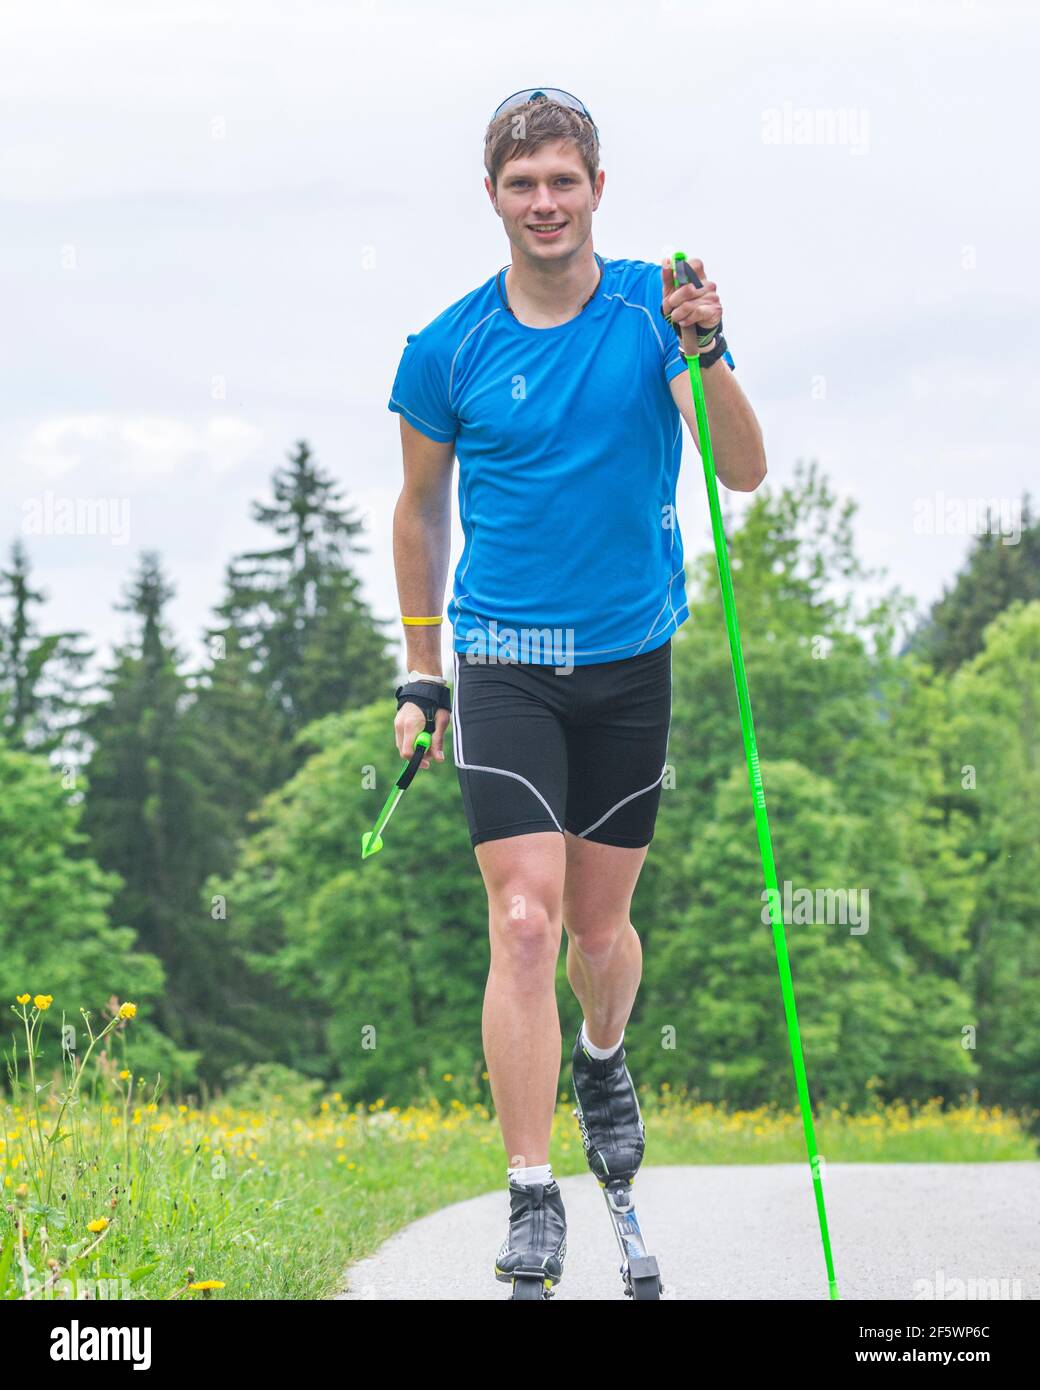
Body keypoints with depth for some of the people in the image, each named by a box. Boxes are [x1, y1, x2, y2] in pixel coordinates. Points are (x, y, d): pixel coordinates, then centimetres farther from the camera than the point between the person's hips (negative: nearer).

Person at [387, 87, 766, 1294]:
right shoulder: (448, 350, -3)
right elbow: (420, 508, 11)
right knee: (526, 924, -13)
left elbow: (744, 474, -11)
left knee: (601, 930, 11)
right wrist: (420, 676, 13)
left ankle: (603, 1059, 45)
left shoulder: (655, 307, -3)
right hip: (504, 670, -1)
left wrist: (704, 350, -27)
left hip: (630, 663, 1)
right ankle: (532, 1199, -8)